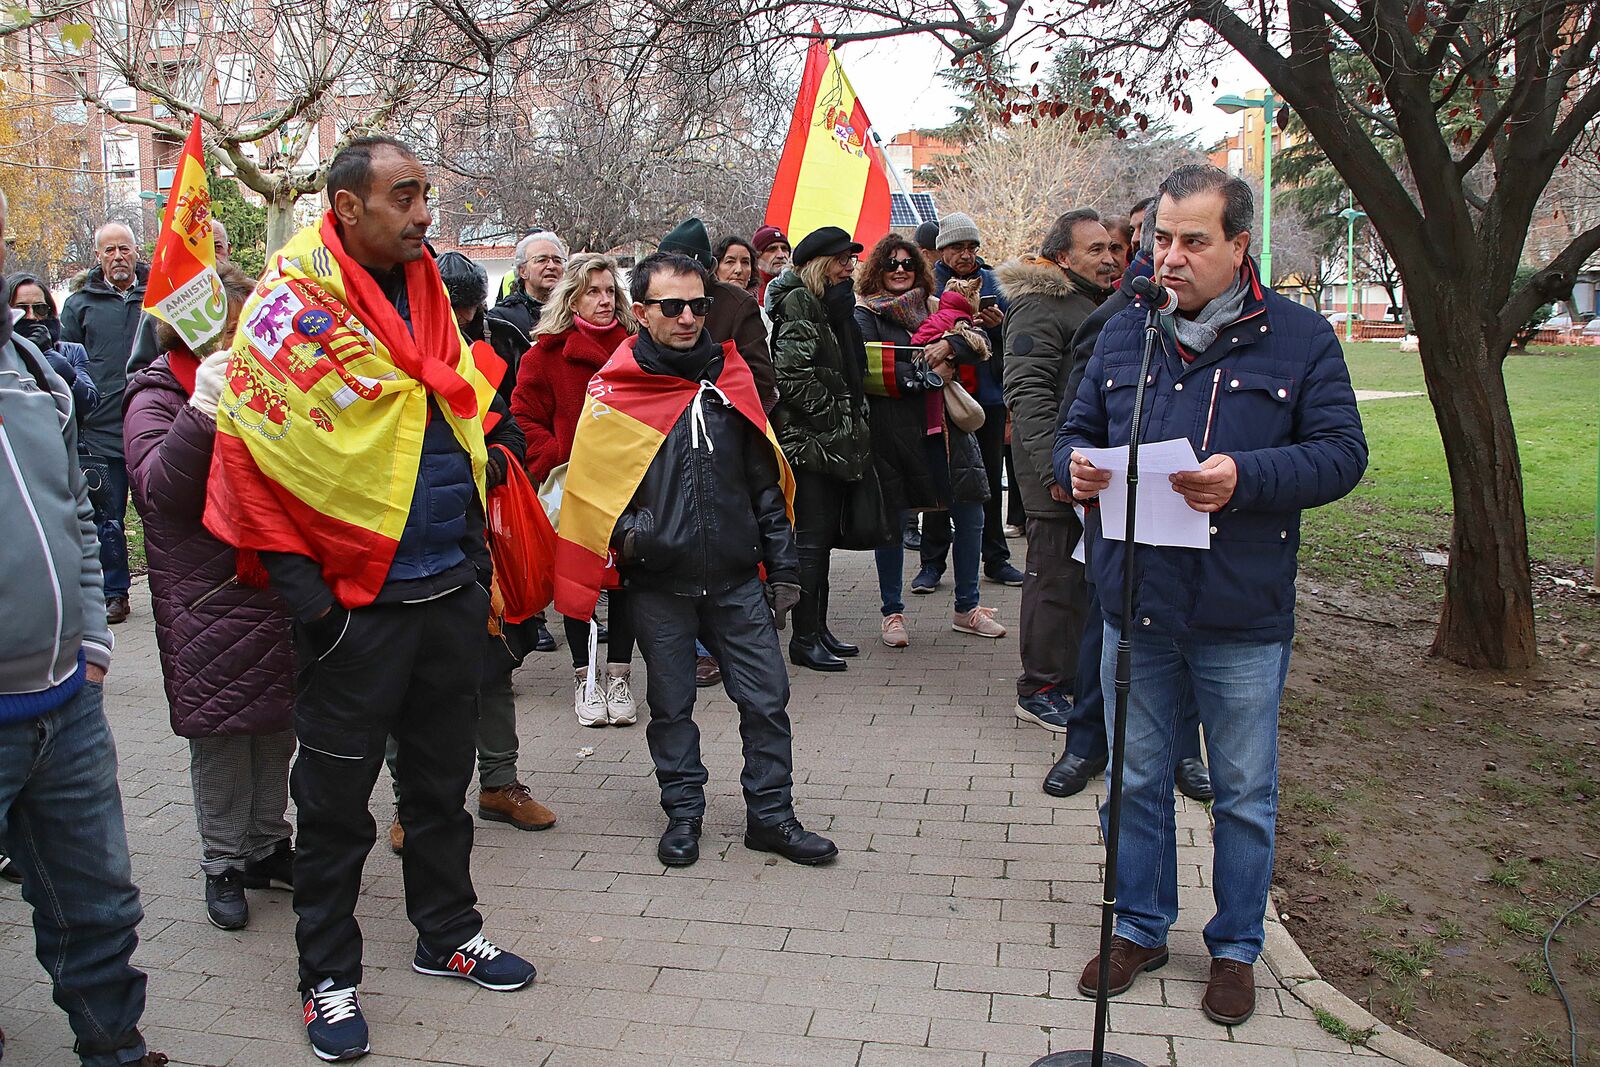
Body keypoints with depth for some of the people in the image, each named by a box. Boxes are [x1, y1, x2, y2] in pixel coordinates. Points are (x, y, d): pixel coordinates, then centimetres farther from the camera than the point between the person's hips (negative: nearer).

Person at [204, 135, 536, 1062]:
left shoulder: (427, 292, 10)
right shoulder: (296, 300, -11)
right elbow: (251, 447, -12)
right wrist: (301, 584, -13)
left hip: (452, 589, 6)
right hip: (357, 601, -6)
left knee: (443, 775, 19)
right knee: (336, 798, 8)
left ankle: (450, 931, 36)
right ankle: (330, 976, 24)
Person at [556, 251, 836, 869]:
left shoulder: (729, 377, 6)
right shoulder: (615, 390, -3)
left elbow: (766, 481, 9)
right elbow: (589, 483, 3)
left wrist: (783, 567, 8)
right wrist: (625, 529, -11)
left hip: (736, 579, 2)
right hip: (659, 585, -2)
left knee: (766, 699, 4)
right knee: (671, 706, 11)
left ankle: (770, 814, 20)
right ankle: (684, 813, 28)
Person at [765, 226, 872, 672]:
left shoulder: (834, 305, 19)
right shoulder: (799, 302, -11)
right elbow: (791, 374, -21)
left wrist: (851, 425, 17)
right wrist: (830, 419, -16)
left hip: (834, 443, 9)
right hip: (807, 440, -9)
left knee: (823, 535, 13)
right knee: (811, 538, -6)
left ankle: (818, 628, 20)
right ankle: (804, 639, 0)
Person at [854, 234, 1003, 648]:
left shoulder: (933, 308, 15)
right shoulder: (865, 314, 0)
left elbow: (975, 342, 5)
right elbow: (868, 367, -15)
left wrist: (949, 345, -15)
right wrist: (927, 376, -13)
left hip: (942, 425, 5)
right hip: (891, 429, -5)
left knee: (969, 512, 5)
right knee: (892, 520, 2)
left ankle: (966, 607, 20)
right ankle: (893, 613, 17)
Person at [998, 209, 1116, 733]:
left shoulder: (1094, 301, 18)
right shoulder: (1041, 304, -13)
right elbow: (1027, 389, -23)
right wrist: (1054, 466, -29)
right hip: (1059, 471, -9)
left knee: (1080, 575, 16)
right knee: (1055, 577, -4)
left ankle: (1068, 677, 28)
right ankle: (1039, 691, 7)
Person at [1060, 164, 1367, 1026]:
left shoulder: (1299, 337, -3)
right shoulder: (1124, 334, 7)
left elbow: (1341, 452, -6)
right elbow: (1077, 432, 14)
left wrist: (1245, 477, -23)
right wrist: (1076, 467, -10)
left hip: (1243, 619, -2)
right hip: (1134, 605, 3)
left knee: (1244, 794, 12)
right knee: (1139, 781, 15)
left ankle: (1235, 947, 32)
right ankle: (1140, 928, 34)